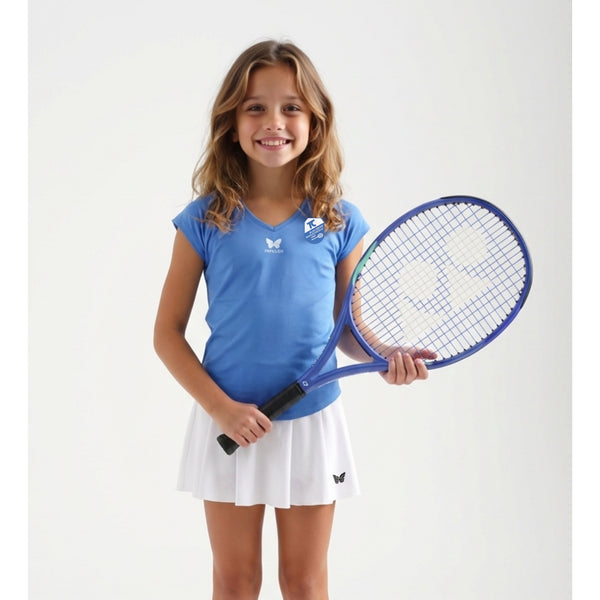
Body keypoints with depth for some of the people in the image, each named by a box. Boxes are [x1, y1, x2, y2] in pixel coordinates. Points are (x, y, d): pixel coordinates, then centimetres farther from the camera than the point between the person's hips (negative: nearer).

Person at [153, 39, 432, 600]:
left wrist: (385, 358, -16)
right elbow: (168, 332, -3)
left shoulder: (339, 222, -4)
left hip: (312, 422, 1)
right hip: (229, 422, 0)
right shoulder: (205, 220, -7)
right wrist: (220, 406, -14)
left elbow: (346, 327, 5)